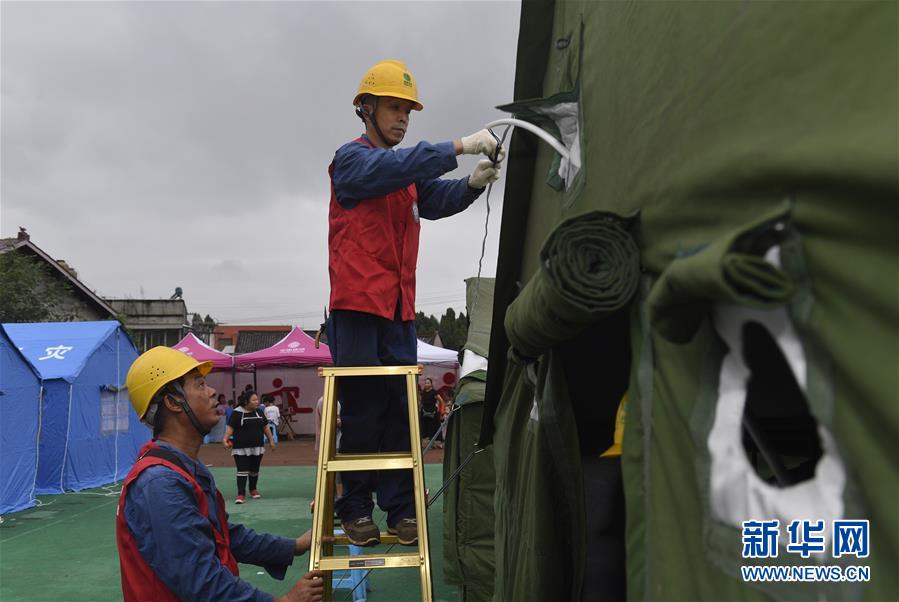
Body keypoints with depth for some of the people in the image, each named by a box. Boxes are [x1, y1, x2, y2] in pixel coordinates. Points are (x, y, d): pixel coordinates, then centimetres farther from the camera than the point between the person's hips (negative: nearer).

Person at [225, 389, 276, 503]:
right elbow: (230, 427, -11)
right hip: (241, 448, -4)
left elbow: (265, 427, 14)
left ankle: (253, 490, 31)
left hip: (257, 447, 4)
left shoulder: (259, 412, 7)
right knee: (242, 471, -7)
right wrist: (225, 439, -25)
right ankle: (241, 494, -4)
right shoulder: (237, 413, -8)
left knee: (254, 470, 13)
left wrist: (271, 440, 13)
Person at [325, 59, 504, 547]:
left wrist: (473, 183, -18)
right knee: (362, 412, -2)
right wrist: (459, 147, -27)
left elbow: (437, 200, 3)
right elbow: (389, 169, -22)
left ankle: (402, 510, 10)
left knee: (401, 411, 4)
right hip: (357, 305, -6)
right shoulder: (351, 158, -1)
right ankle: (356, 509, 10)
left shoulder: (408, 169, 20)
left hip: (399, 309, 6)